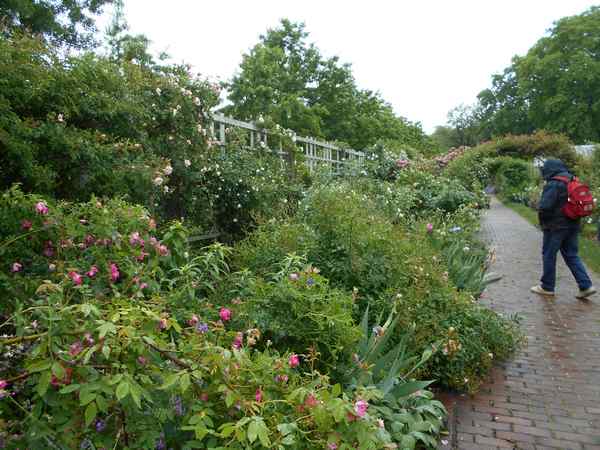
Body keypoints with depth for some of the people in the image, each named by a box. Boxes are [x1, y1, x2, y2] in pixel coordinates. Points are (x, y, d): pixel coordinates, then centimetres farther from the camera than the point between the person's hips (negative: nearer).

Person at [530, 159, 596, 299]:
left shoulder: (553, 185, -17)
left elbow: (544, 207, -23)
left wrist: (543, 222, -5)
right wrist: (573, 218, 17)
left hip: (556, 226, -8)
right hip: (573, 225, 8)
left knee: (549, 255, 4)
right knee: (572, 255, 14)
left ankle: (547, 287, 12)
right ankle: (586, 286, 9)